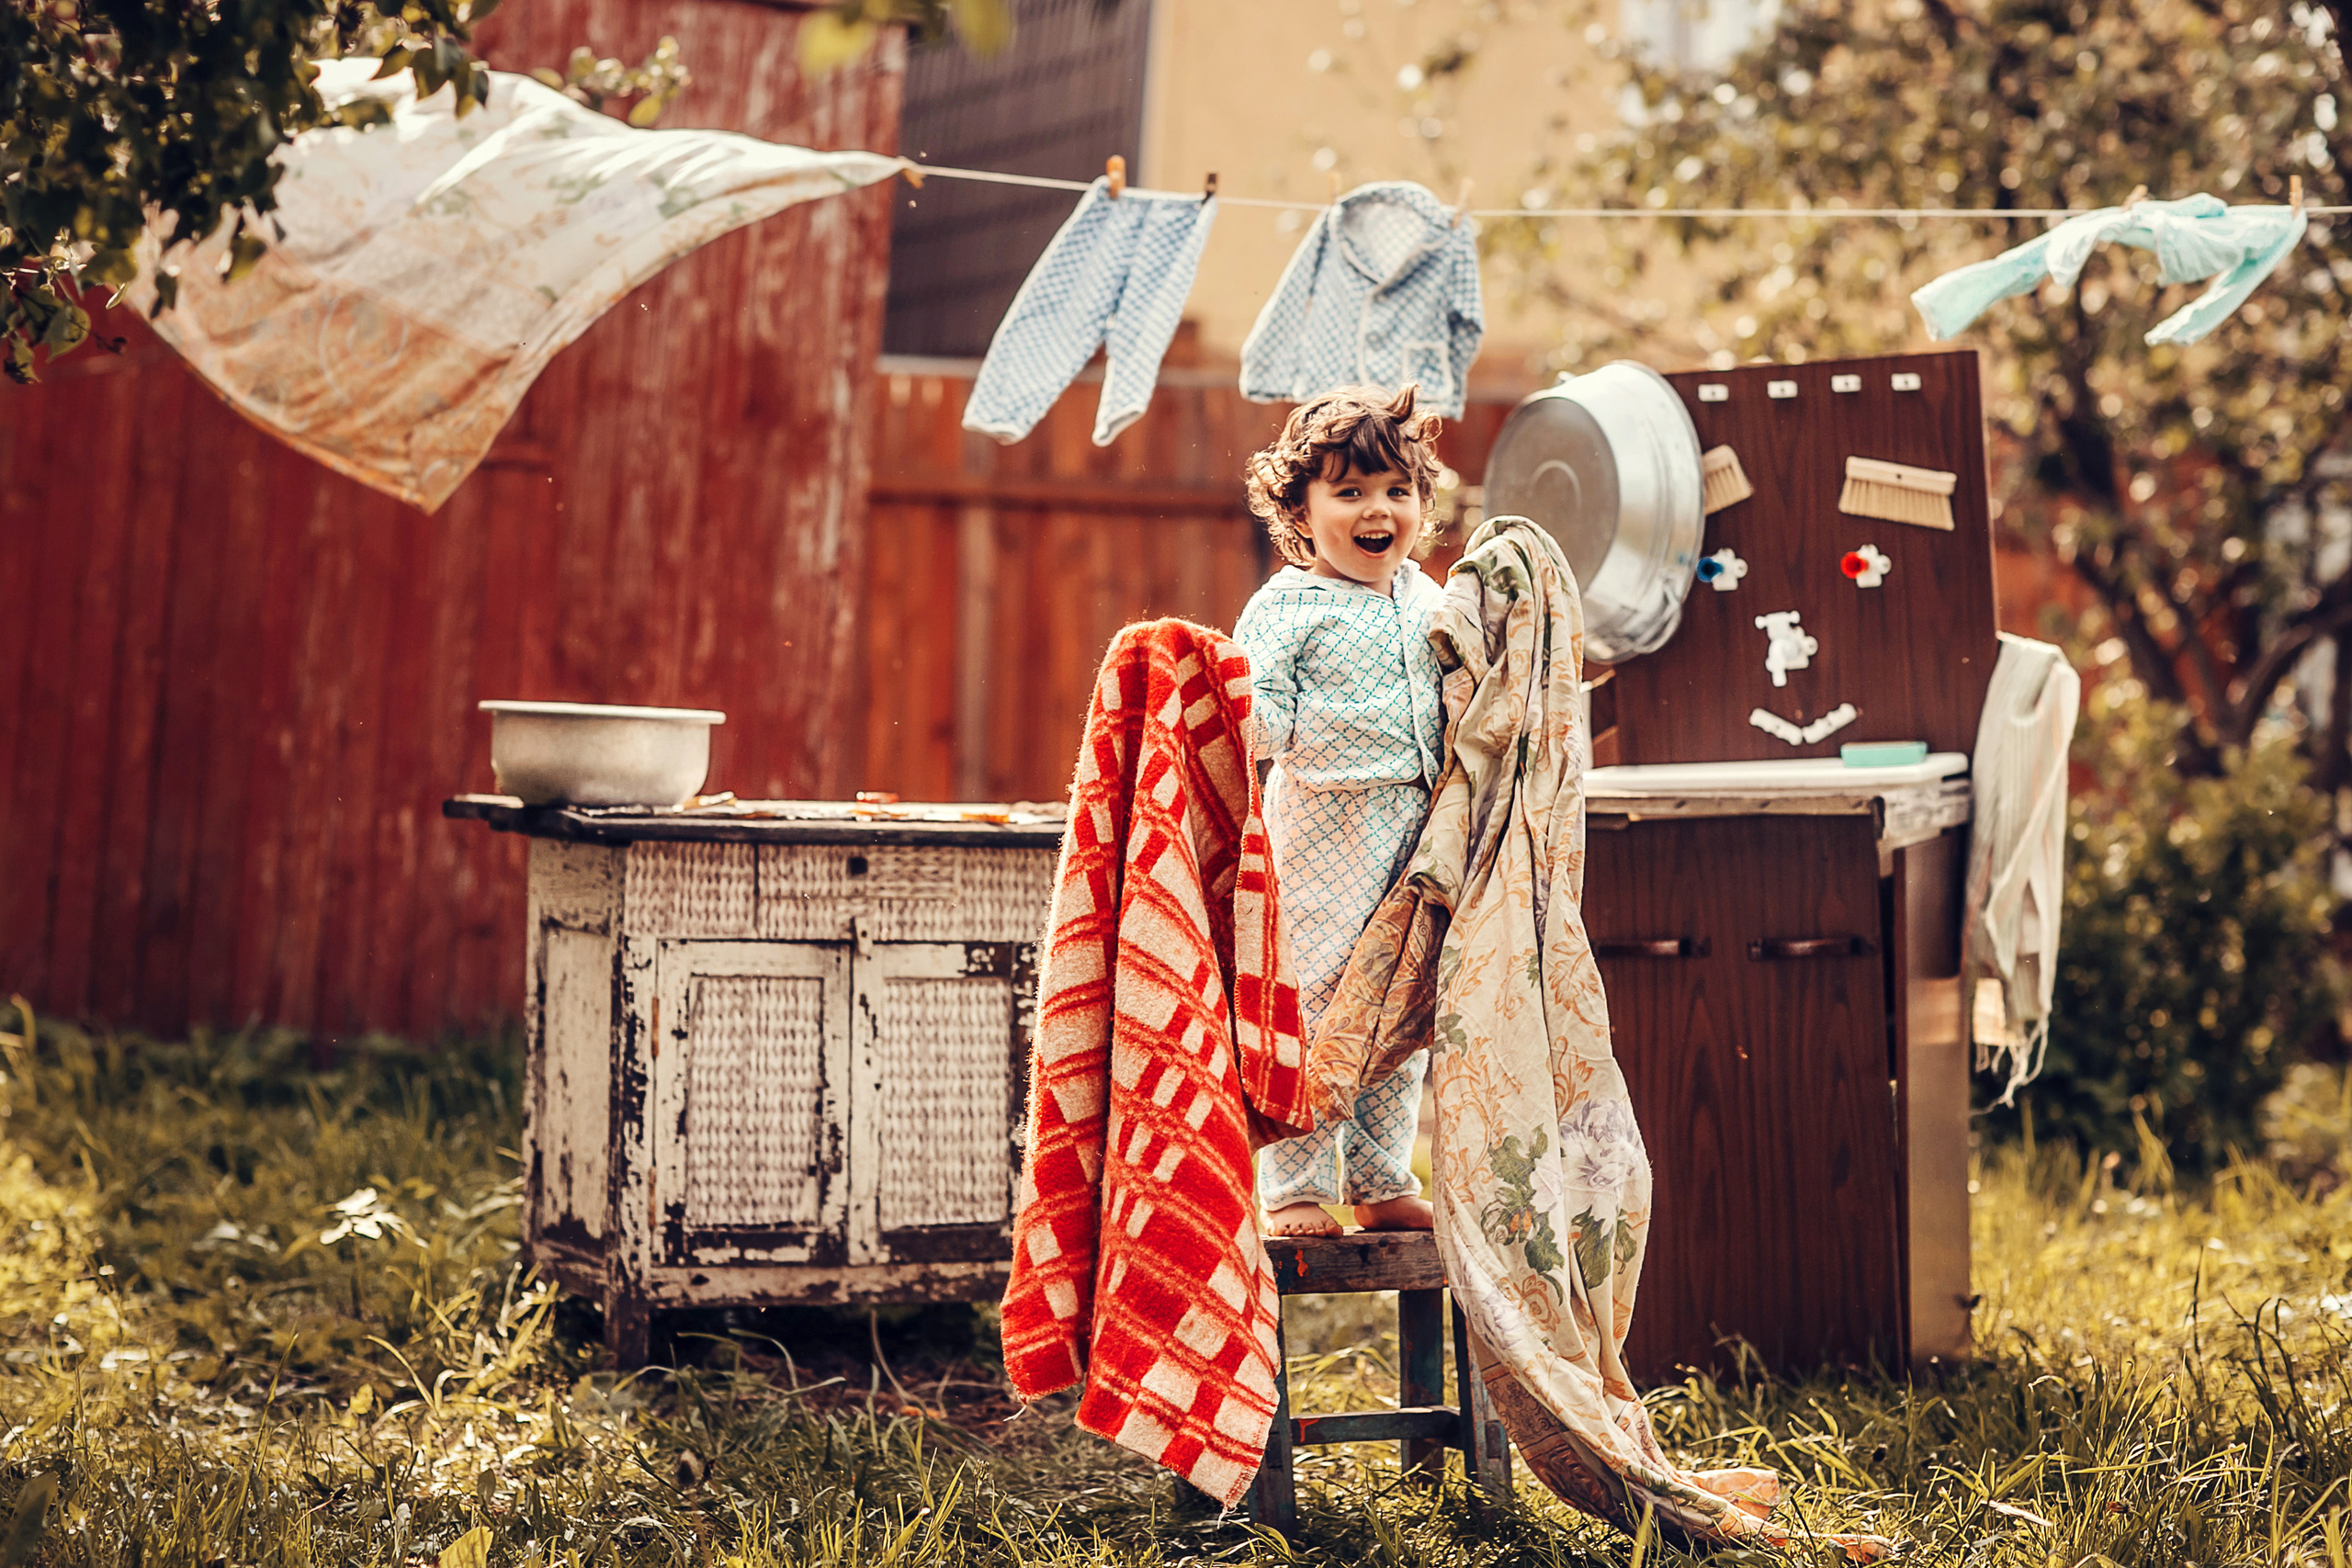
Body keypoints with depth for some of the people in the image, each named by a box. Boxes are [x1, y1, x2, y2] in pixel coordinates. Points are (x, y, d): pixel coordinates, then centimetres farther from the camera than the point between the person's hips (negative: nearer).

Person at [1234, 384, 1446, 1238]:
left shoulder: (1425, 599, 13)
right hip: (1323, 828, -6)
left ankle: (1381, 1182, 23)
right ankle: (1294, 1189, 6)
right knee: (1310, 1004, -4)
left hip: (1416, 830, 6)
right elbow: (1267, 717, -14)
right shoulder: (1284, 606, -8)